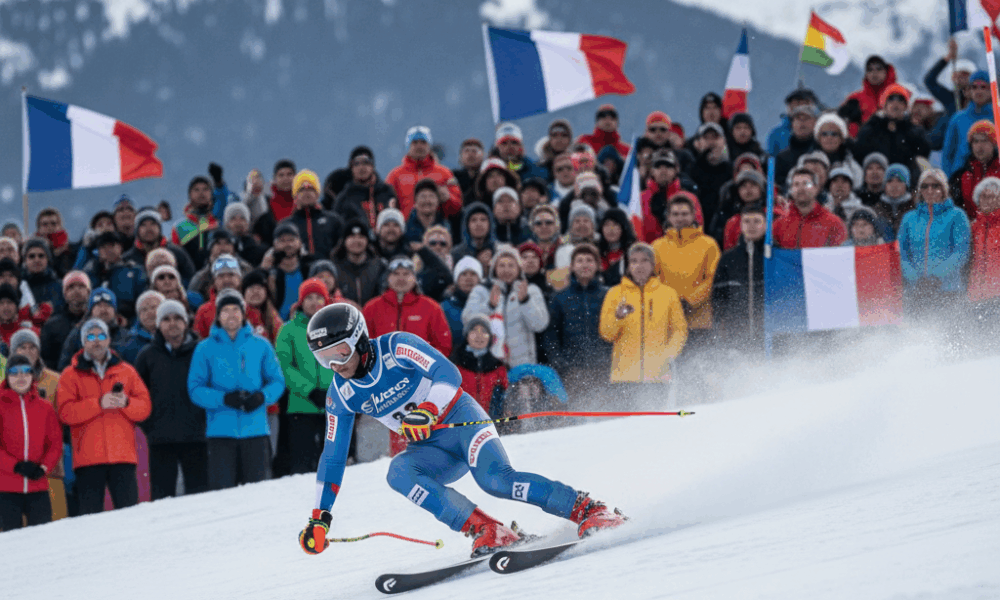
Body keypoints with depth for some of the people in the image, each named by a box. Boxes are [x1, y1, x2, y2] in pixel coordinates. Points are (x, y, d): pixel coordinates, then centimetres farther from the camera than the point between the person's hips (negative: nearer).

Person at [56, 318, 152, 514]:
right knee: (90, 514, -3)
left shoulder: (126, 371, 16)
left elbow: (145, 407, 9)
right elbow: (66, 412, -4)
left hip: (123, 455, 1)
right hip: (88, 459, -1)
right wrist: (99, 403, -15)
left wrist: (126, 403, -12)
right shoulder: (71, 375, 9)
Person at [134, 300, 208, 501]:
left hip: (196, 437, 0)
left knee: (199, 491, 2)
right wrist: (147, 424, 3)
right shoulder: (148, 355, 6)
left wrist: (207, 417, 1)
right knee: (161, 493, 1)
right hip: (161, 438, 0)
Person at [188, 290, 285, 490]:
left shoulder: (261, 346, 10)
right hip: (221, 432, -1)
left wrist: (262, 396, -12)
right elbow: (195, 389, 0)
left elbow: (277, 381, 9)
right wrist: (224, 399, -16)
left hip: (256, 430, 1)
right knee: (222, 489, -6)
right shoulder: (205, 349, 5)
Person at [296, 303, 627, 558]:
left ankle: (585, 508, -23)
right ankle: (485, 531, -32)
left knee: (494, 478, -31)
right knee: (399, 472, -28)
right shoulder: (341, 395, 1)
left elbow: (448, 374, -23)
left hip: (461, 418, -5)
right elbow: (332, 457, 8)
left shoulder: (396, 347, -15)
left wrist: (426, 411, -42)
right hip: (433, 451, 5)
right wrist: (320, 517, 4)